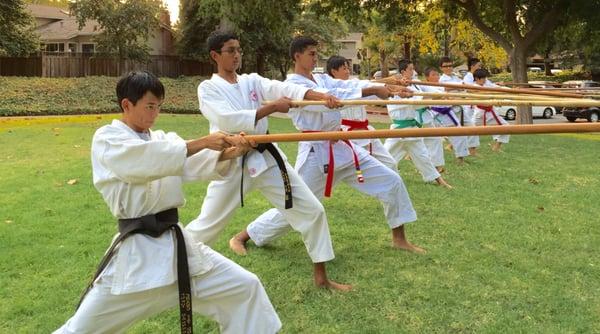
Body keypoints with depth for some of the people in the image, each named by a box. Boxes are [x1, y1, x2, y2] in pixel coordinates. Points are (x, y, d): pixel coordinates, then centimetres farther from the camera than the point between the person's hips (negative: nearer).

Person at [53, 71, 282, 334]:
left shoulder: (161, 139, 11)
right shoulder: (106, 139, -5)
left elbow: (198, 165, -6)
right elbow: (146, 161, -26)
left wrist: (229, 153, -25)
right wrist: (202, 142, -27)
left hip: (176, 242, 6)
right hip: (137, 250, -5)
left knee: (244, 287, 7)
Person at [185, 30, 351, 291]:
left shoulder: (252, 81, 8)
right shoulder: (208, 88, -4)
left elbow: (284, 88, -10)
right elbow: (228, 120, -22)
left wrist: (321, 96, -26)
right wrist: (271, 107, -25)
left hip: (266, 156, 5)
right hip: (233, 162, -4)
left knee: (311, 210, 1)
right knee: (208, 225, 5)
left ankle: (321, 277, 14)